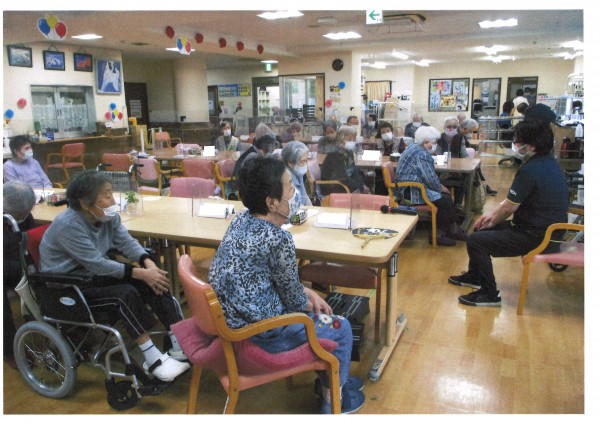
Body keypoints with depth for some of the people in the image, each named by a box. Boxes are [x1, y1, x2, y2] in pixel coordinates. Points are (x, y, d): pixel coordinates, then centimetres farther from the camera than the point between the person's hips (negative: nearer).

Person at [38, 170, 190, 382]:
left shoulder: (107, 215, -4)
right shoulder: (68, 226, -27)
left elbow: (126, 241, -8)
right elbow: (97, 264, -29)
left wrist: (149, 264, -27)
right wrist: (141, 273, -30)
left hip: (96, 274, 7)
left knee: (155, 282, -13)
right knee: (125, 294, -30)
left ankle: (180, 345, -12)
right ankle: (153, 360, -20)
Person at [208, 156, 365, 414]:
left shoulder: (242, 220, -1)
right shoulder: (278, 239, -27)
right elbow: (293, 299, -13)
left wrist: (309, 293, 9)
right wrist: (309, 302, 8)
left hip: (231, 317, 8)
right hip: (257, 332, -8)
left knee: (315, 311, 26)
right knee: (340, 328, 11)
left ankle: (329, 378, 43)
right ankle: (333, 400, 31)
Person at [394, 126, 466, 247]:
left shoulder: (414, 147, 13)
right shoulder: (421, 154, -21)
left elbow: (427, 174, 20)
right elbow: (430, 177, -20)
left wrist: (439, 186, 13)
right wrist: (440, 188, -1)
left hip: (408, 187, 11)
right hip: (410, 192, -11)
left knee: (446, 195, 12)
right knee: (445, 200, -11)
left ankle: (453, 230, 18)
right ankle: (438, 235, 2)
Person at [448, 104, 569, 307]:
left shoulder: (531, 170, -25)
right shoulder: (547, 161, 8)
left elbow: (509, 207, -17)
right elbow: (513, 199, 15)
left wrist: (492, 222, 1)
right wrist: (492, 214, 12)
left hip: (536, 236, -11)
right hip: (546, 228, 11)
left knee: (476, 241, -12)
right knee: (481, 230, 19)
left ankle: (489, 294, 1)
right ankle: (474, 276, 35)